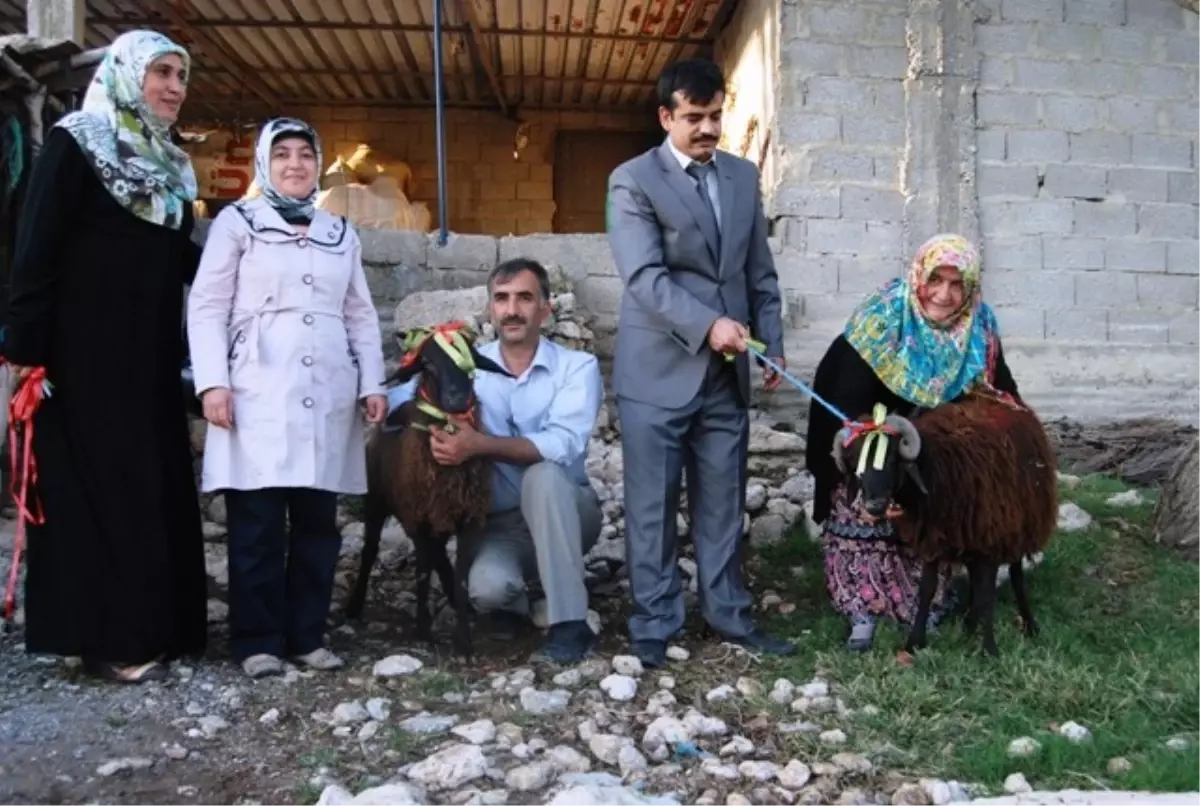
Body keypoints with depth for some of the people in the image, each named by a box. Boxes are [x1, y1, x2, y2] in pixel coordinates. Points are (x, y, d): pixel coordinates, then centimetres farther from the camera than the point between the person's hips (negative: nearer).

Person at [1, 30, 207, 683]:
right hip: (85, 353, -7)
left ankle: (156, 624, 18)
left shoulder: (170, 163, 15)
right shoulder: (74, 144, -5)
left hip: (151, 356, 7)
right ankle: (107, 636, 6)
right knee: (97, 486, -2)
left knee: (155, 483, 8)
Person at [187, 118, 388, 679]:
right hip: (258, 395, -3)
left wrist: (372, 384, 8)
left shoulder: (341, 234, 18)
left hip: (327, 397, 4)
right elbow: (207, 307, 1)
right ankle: (257, 641, 7)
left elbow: (360, 315, 18)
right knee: (257, 524, -4)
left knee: (318, 522, 5)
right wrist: (212, 382, -10)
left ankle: (307, 635, 14)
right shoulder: (237, 223, 6)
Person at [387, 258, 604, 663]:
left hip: (565, 513, -1)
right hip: (501, 523, 1)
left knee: (544, 475, -34)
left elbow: (564, 443, -24)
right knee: (486, 588, -29)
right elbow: (395, 399, -1)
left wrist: (480, 444, -36)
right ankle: (514, 599, 10)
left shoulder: (577, 366, -7)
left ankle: (570, 625, -25)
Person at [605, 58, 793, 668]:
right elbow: (644, 277, -16)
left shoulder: (743, 176, 12)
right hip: (658, 373, -4)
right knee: (652, 506, 3)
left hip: (725, 373, 5)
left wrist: (772, 345, 9)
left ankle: (728, 612, 24)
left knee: (723, 503, 11)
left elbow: (761, 272, 15)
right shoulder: (633, 181, -4)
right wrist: (708, 324, -25)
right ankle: (654, 624, 14)